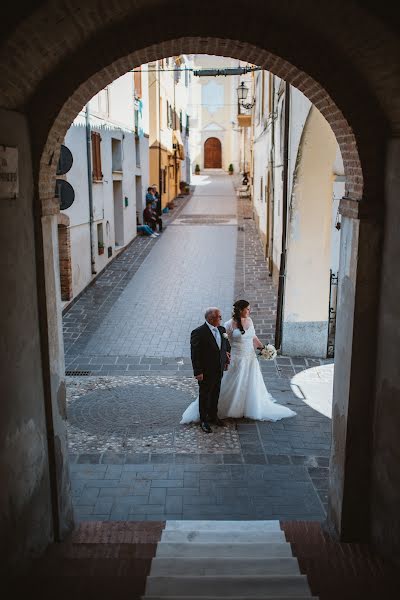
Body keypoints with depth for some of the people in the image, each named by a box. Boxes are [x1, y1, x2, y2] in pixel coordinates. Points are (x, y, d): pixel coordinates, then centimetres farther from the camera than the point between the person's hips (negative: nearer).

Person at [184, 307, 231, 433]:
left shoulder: (222, 330, 0)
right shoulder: (198, 333, -21)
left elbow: (226, 346, 14)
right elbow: (195, 354, -20)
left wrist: (226, 361, 11)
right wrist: (198, 372, -20)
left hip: (219, 370, 7)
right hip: (206, 372, -6)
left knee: (215, 394, 21)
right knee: (204, 396, 10)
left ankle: (213, 416, 41)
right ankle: (203, 420, 26)